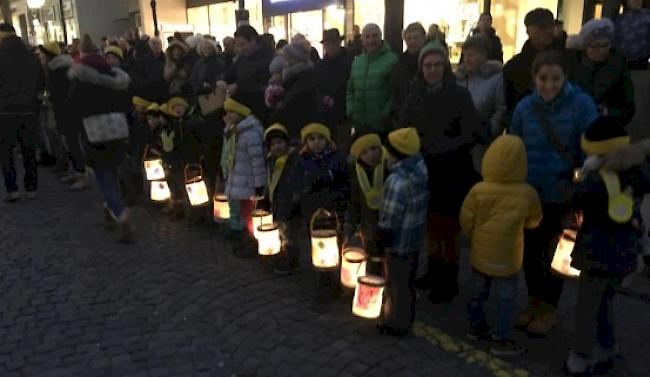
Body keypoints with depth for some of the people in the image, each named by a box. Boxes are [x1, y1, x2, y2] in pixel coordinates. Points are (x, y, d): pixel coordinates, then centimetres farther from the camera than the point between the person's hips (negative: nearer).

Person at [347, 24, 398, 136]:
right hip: (360, 125, 5)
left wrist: (386, 112, -15)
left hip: (382, 125, -5)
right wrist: (350, 110, 7)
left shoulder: (392, 60, -5)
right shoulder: (357, 61, 13)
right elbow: (350, 90, 20)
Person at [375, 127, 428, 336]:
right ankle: (405, 318, 39)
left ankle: (396, 323, 28)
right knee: (407, 281, 22)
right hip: (414, 237, 8)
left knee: (397, 284, 10)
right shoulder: (419, 167, -5)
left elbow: (389, 220, -24)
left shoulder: (397, 182, -29)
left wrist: (380, 243, -10)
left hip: (398, 241, -8)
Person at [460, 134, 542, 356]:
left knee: (479, 292, 21)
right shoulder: (527, 194, -20)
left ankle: (476, 327, 38)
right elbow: (534, 221, -1)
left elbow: (466, 222, -8)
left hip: (480, 253, 3)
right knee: (506, 299, 14)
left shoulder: (478, 191, -18)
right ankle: (501, 342, 24)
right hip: (506, 257, -3)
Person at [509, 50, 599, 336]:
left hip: (562, 195, -3)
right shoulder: (525, 106, -4)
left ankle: (549, 309, 31)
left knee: (554, 253, 12)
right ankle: (534, 302, 36)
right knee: (530, 250, 15)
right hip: (529, 192, 3)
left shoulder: (582, 104, -14)